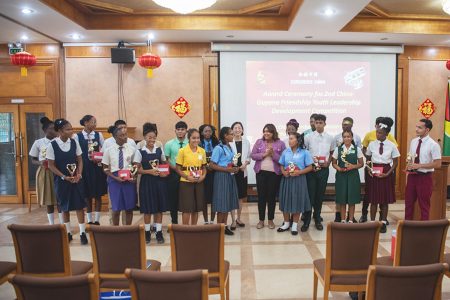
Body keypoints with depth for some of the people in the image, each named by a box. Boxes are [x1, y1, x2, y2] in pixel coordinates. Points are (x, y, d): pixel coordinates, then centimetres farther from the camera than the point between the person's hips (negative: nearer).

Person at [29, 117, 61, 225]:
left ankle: (62, 224, 15)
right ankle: (51, 224, 22)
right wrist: (40, 163, -16)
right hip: (44, 173, 1)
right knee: (48, 200, 9)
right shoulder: (38, 143, -1)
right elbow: (33, 160, 5)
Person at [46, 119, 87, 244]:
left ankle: (82, 232, 9)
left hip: (76, 179, 2)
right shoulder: (52, 145, -9)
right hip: (61, 180, -1)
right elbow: (51, 165, -6)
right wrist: (64, 176, -14)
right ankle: (68, 232, 24)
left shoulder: (74, 142, -2)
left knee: (79, 205, 1)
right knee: (64, 206, 10)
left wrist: (79, 175, -10)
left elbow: (79, 160, 4)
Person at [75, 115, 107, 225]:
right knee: (87, 195, 7)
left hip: (98, 167, 2)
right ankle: (89, 220, 20)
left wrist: (101, 159, -13)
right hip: (85, 168, -1)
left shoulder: (99, 135, 4)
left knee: (98, 194, 6)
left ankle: (97, 220, 17)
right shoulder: (77, 136, -2)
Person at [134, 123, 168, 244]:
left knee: (159, 208, 7)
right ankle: (147, 232, 20)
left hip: (159, 182, 2)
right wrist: (150, 171, -19)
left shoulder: (160, 150, 3)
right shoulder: (140, 152, -4)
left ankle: (159, 232, 18)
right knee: (147, 209, 5)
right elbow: (138, 170, -5)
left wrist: (165, 172, -8)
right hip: (146, 182, -2)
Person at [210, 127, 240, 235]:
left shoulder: (230, 148, 10)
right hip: (221, 177, -8)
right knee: (222, 202, -3)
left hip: (230, 176, 8)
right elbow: (212, 165, -15)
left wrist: (235, 168, 2)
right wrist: (227, 169, -20)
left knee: (228, 202, 11)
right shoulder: (218, 148, -13)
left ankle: (225, 225, 21)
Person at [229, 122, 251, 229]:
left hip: (242, 172, 4)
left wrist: (245, 163, -9)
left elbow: (249, 156, 9)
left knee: (241, 197, 13)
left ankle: (238, 218, 28)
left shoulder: (246, 142, 6)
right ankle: (233, 221, 11)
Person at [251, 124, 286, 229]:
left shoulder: (280, 143, 0)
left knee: (272, 196, 7)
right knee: (261, 196, 6)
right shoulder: (259, 142, 5)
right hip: (261, 172, 1)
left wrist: (273, 154, -18)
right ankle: (261, 220, 17)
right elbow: (253, 155, -1)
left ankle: (271, 220, 20)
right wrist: (264, 154, -14)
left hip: (274, 173, -1)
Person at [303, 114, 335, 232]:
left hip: (324, 169, 2)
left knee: (320, 195, 10)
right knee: (310, 194, 0)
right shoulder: (308, 137, -3)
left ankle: (317, 219, 24)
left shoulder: (330, 138, 4)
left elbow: (332, 153, 14)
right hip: (311, 169, -2)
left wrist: (328, 163, -2)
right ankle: (306, 220, 10)